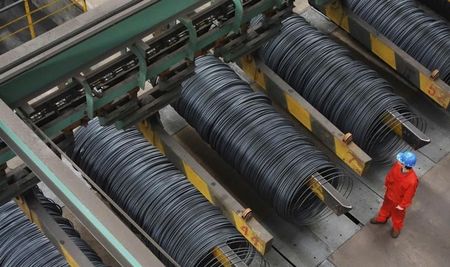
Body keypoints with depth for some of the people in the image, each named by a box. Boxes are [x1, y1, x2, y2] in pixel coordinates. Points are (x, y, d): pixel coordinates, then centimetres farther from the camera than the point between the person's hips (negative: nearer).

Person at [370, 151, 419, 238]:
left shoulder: (412, 181, -46)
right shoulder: (398, 165, -30)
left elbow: (408, 195, -27)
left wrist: (402, 205, -11)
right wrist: (386, 184, 11)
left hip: (398, 201, -5)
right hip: (389, 193, 5)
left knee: (397, 215, 27)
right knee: (386, 207, 35)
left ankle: (396, 228, 59)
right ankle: (381, 218, 66)